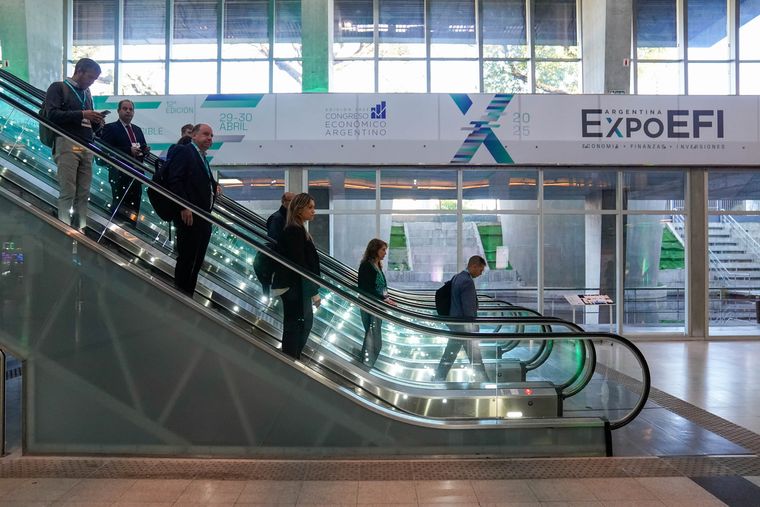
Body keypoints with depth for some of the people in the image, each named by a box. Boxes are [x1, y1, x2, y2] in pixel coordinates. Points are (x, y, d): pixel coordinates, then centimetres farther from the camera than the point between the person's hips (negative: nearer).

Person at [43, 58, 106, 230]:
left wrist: (96, 122, 4)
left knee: (83, 194, -1)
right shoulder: (58, 87, 7)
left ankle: (81, 229, -1)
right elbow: (52, 114, -7)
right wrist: (81, 114, -14)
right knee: (67, 193, -10)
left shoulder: (87, 93, 25)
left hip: (87, 147, 6)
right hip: (67, 144, -6)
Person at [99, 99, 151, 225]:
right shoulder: (110, 128, -1)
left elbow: (142, 149, 22)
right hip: (120, 175, -6)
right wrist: (129, 150, -20)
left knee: (134, 207, 5)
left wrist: (145, 150, -2)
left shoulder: (138, 130, 19)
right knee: (119, 207, -5)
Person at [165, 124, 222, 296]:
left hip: (203, 217, 9)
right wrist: (184, 207, -22)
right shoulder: (184, 151, -6)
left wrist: (214, 187, 8)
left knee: (197, 261, 11)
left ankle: (188, 296, 20)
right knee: (186, 259, -4)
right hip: (189, 216, -9)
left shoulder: (202, 158, 21)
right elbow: (174, 180, -16)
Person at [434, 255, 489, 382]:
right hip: (465, 325, -9)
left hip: (454, 322, 9)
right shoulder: (467, 282, -20)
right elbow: (468, 309, -21)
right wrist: (473, 330, -14)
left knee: (450, 354, 14)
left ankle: (439, 379, 20)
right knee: (475, 357, 2)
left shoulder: (456, 277, 9)